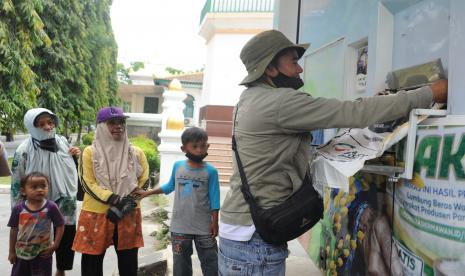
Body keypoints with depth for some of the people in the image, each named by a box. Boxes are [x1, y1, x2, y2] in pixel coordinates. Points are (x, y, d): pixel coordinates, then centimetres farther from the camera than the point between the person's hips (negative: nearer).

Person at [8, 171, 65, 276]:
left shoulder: (50, 207, -15)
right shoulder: (18, 209, -9)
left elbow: (60, 226, -8)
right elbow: (14, 230, -1)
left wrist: (55, 245, -12)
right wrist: (12, 251, 4)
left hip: (43, 253, -2)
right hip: (22, 253, 2)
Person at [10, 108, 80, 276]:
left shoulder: (63, 142, -2)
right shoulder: (24, 151, -15)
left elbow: (72, 168, 14)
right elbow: (17, 185, -8)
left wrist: (78, 156, -8)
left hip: (65, 205, 5)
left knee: (67, 239, 17)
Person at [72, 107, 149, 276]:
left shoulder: (136, 153, 4)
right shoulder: (90, 152, -4)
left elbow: (144, 181, 5)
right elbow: (88, 184, -9)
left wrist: (128, 201, -10)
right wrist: (114, 200, -20)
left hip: (129, 215, 2)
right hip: (96, 214, -2)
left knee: (129, 262, 10)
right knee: (92, 262, 9)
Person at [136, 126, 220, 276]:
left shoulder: (210, 171, -8)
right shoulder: (177, 166, -1)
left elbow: (214, 198, -4)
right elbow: (170, 186, 15)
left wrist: (215, 222, -5)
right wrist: (148, 192, 16)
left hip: (204, 227, -2)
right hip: (180, 226, 3)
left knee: (210, 263, 6)